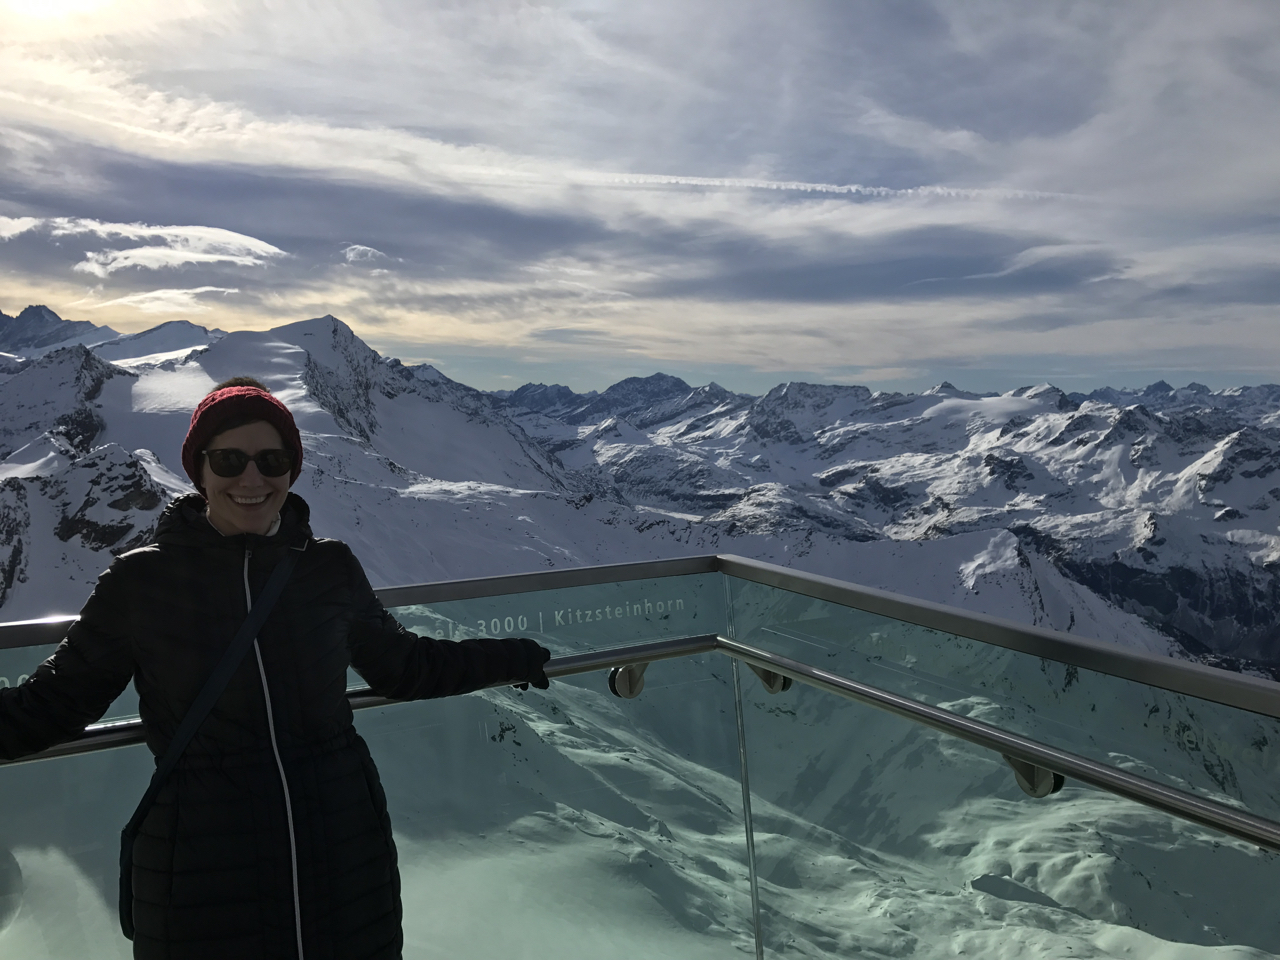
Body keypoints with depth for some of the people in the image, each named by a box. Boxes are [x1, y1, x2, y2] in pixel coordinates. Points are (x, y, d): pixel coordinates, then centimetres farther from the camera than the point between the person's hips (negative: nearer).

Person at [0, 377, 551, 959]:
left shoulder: (331, 569, -1)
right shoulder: (140, 580, -6)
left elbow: (402, 666, 14)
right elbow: (57, 699, 2)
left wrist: (511, 658, 19)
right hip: (204, 870, -2)